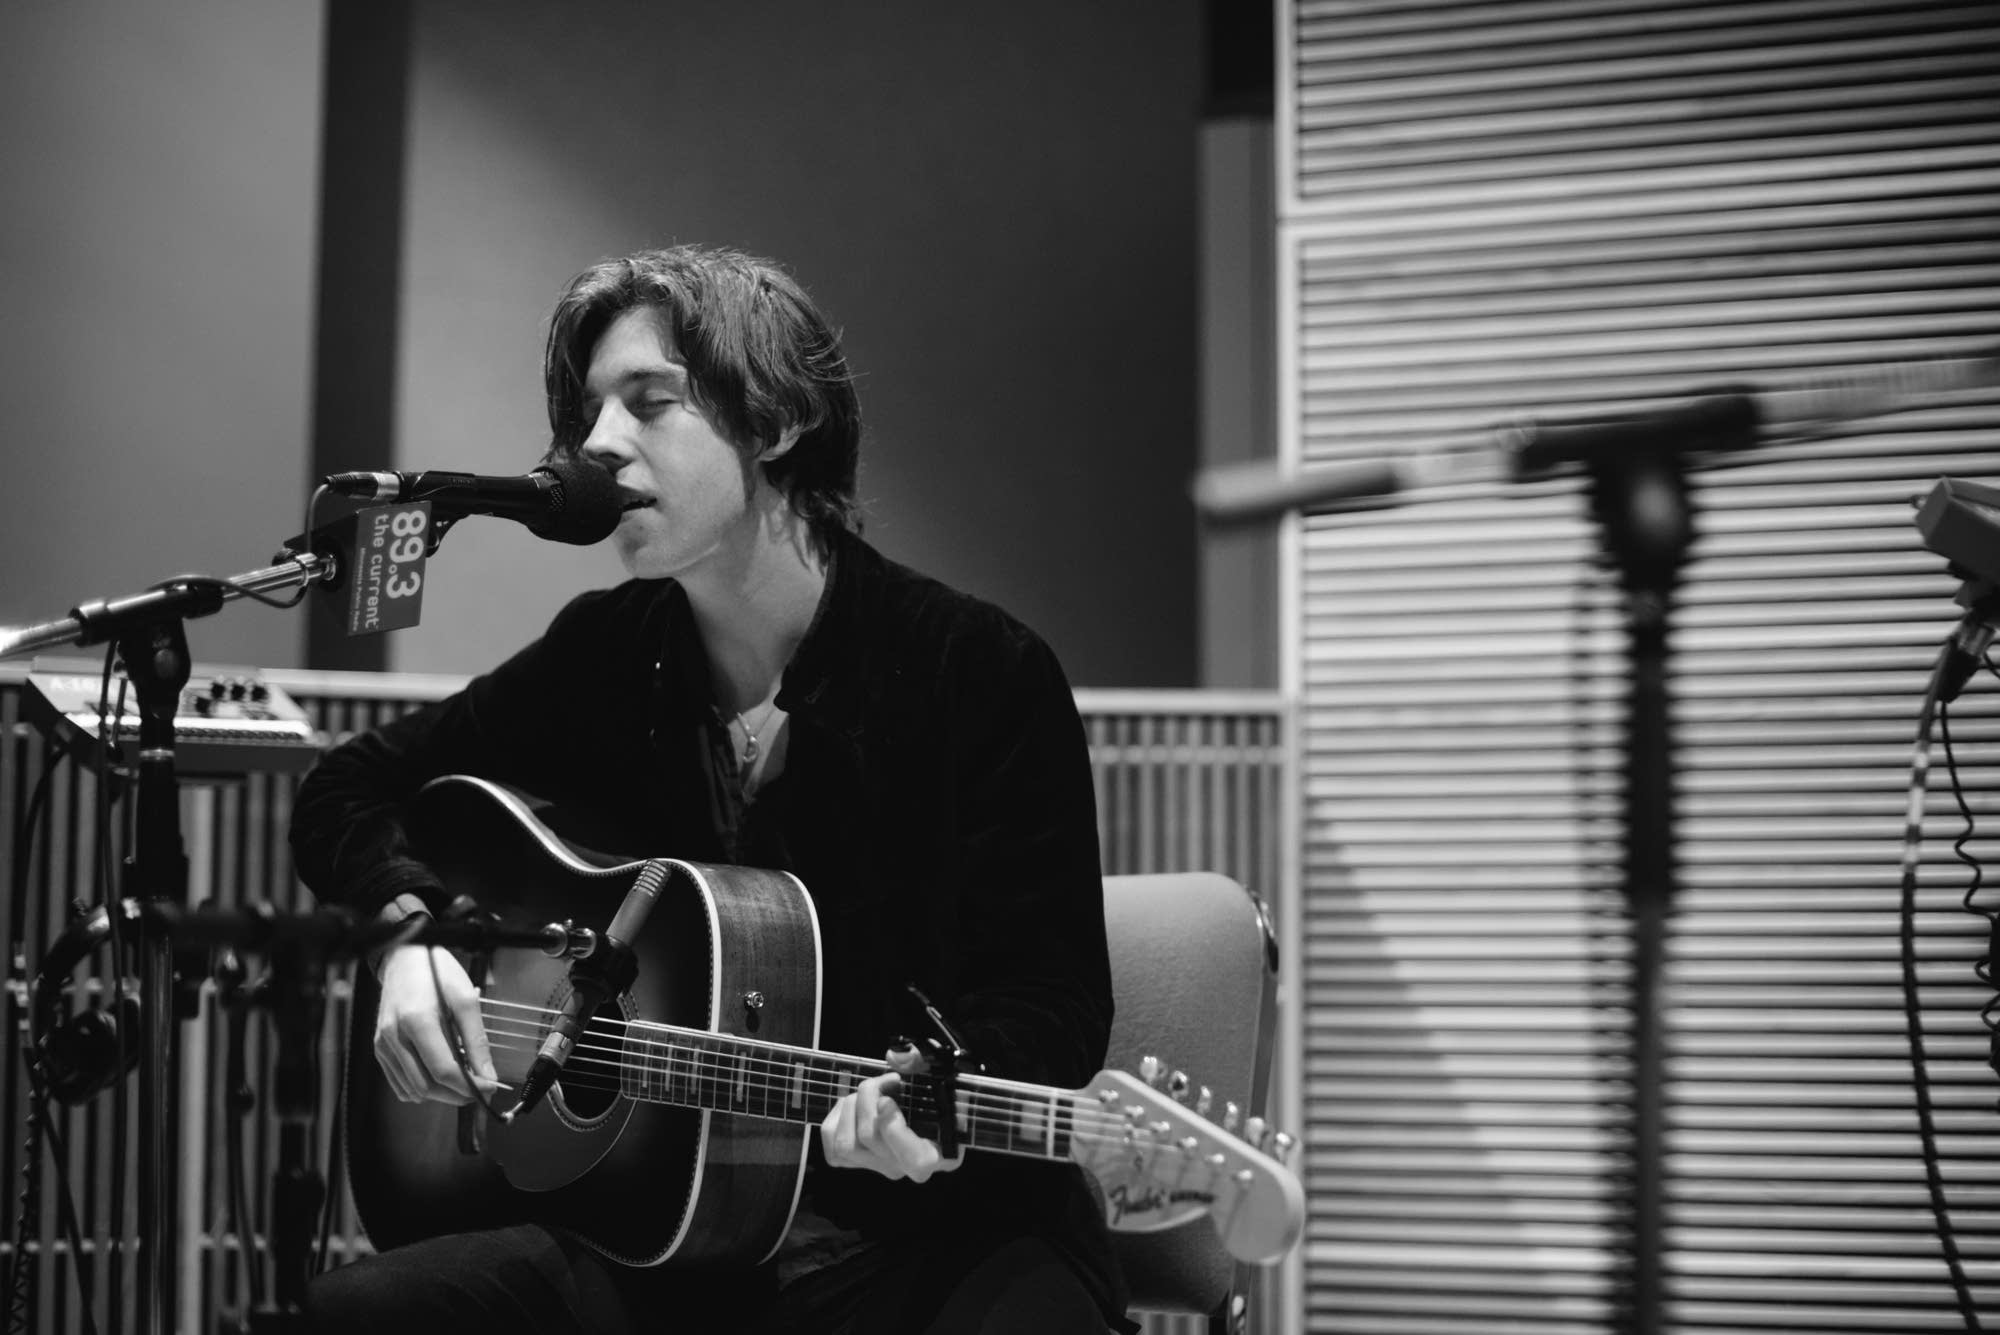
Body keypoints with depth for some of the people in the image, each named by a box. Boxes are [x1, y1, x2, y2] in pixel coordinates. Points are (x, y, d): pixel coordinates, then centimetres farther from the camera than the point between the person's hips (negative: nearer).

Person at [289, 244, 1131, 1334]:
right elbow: (351, 789, 18)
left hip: (936, 1225, -3)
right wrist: (410, 929, -2)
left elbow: (1050, 997, -8)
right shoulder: (608, 657, 7)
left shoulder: (983, 673, -6)